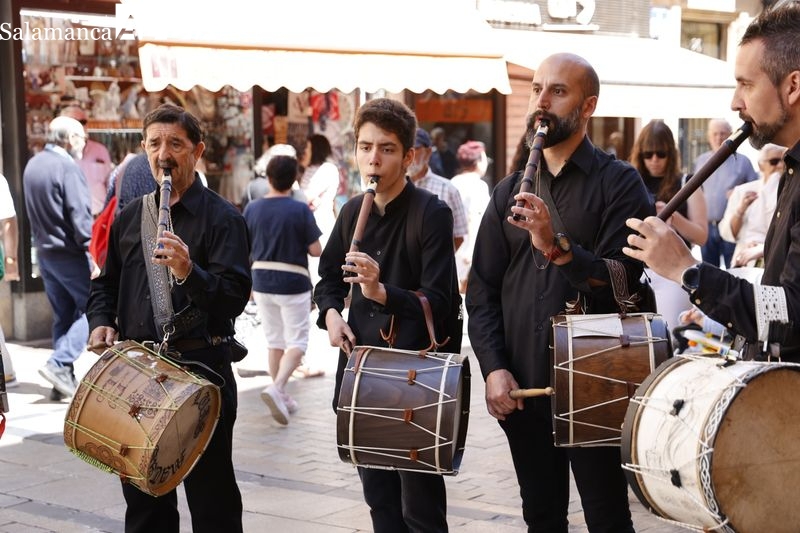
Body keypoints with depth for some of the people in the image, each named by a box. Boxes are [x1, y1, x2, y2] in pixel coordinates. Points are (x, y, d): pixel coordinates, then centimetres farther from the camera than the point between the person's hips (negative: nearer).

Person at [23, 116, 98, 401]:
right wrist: (92, 256, -19)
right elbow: (81, 215, -20)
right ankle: (59, 363, -14)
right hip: (69, 252, -8)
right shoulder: (67, 167, -15)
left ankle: (64, 379, 14)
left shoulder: (32, 165, 12)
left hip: (44, 252, 8)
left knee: (63, 316, 13)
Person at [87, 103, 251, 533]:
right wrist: (101, 322, 3)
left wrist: (188, 273, -32)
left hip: (200, 368, -6)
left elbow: (234, 298, -16)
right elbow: (106, 283, 21)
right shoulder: (130, 216, 12)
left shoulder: (222, 218, -6)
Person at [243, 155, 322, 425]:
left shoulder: (252, 209, -2)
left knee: (275, 341, 17)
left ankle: (282, 398, 24)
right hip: (293, 284, -4)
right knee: (296, 343, 4)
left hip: (262, 283, 4)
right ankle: (277, 388, -18)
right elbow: (316, 250, -11)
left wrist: (247, 284, 16)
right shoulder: (300, 210, -13)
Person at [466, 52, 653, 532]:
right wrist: (494, 368, -6)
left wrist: (557, 246, -28)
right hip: (522, 390, 4)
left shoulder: (619, 182, -4)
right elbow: (482, 290, 7)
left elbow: (621, 284, -14)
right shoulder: (510, 190, 10)